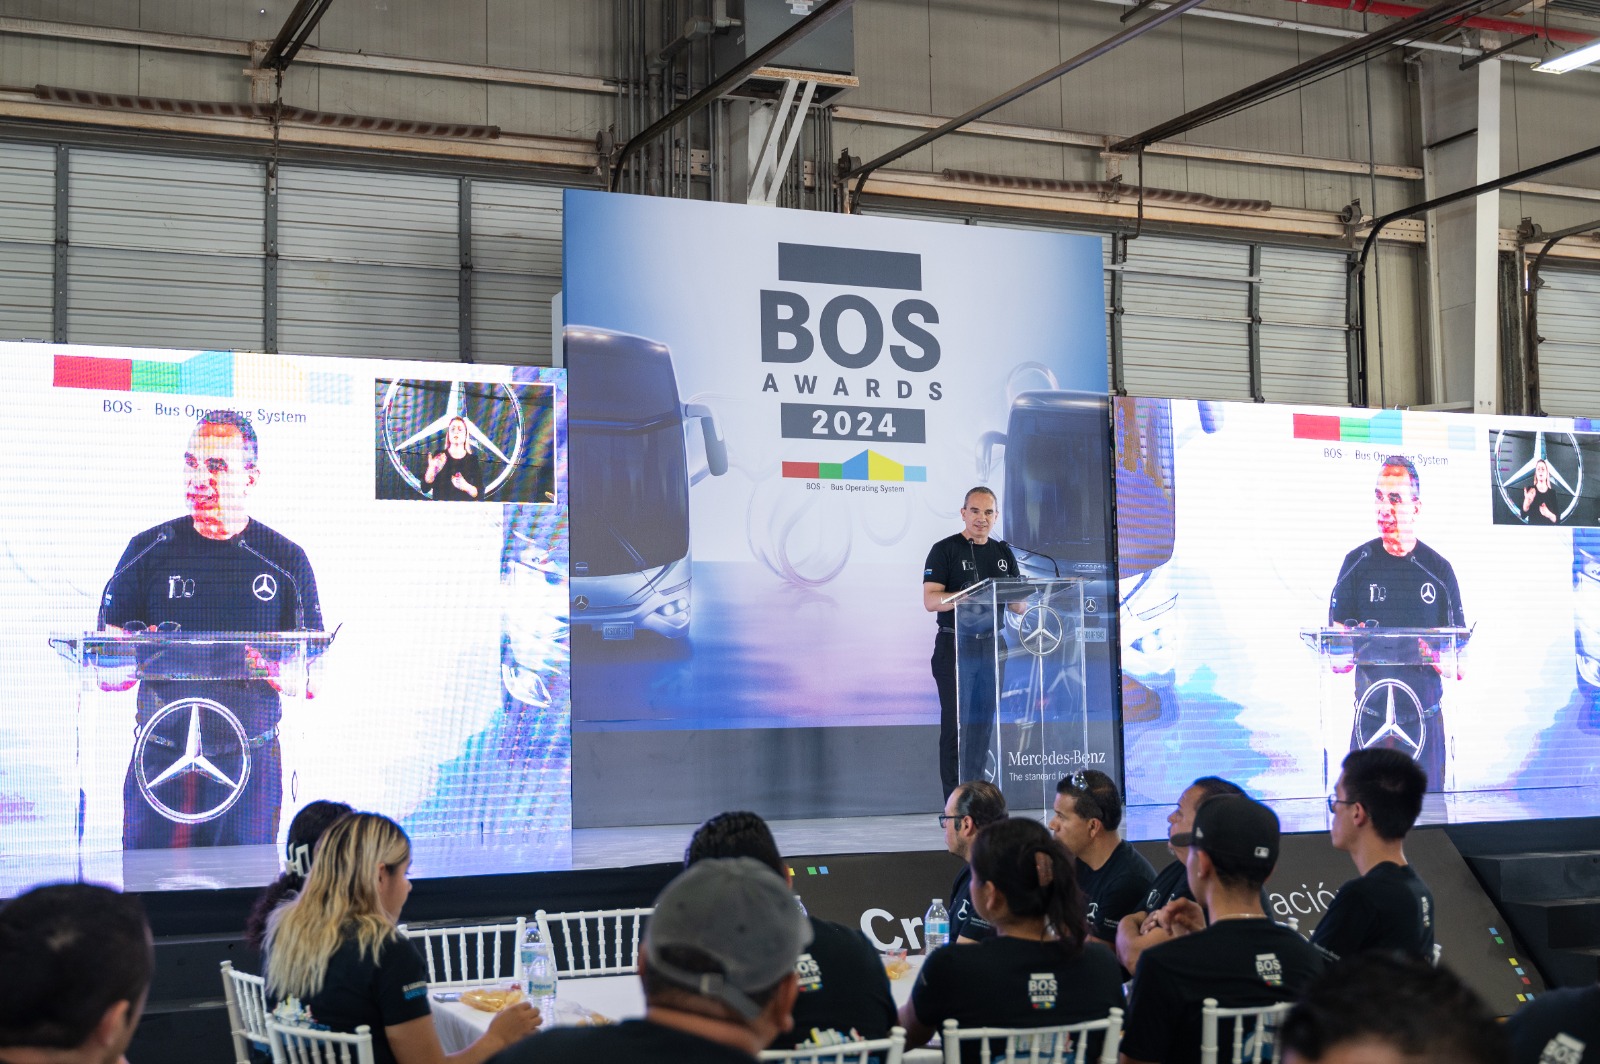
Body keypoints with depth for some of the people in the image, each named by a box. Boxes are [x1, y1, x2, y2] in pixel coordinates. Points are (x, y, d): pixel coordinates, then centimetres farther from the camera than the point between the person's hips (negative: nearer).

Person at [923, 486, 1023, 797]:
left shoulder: (1004, 553, 14)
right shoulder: (945, 550, -2)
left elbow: (1020, 603, 12)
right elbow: (931, 600, -11)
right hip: (955, 646, -5)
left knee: (984, 724, 8)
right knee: (956, 725, -6)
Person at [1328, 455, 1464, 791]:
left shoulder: (1438, 569, 5)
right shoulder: (1357, 563, 4)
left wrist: (1441, 659, -14)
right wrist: (1350, 649, -18)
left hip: (1424, 718, 1)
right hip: (1370, 715, -1)